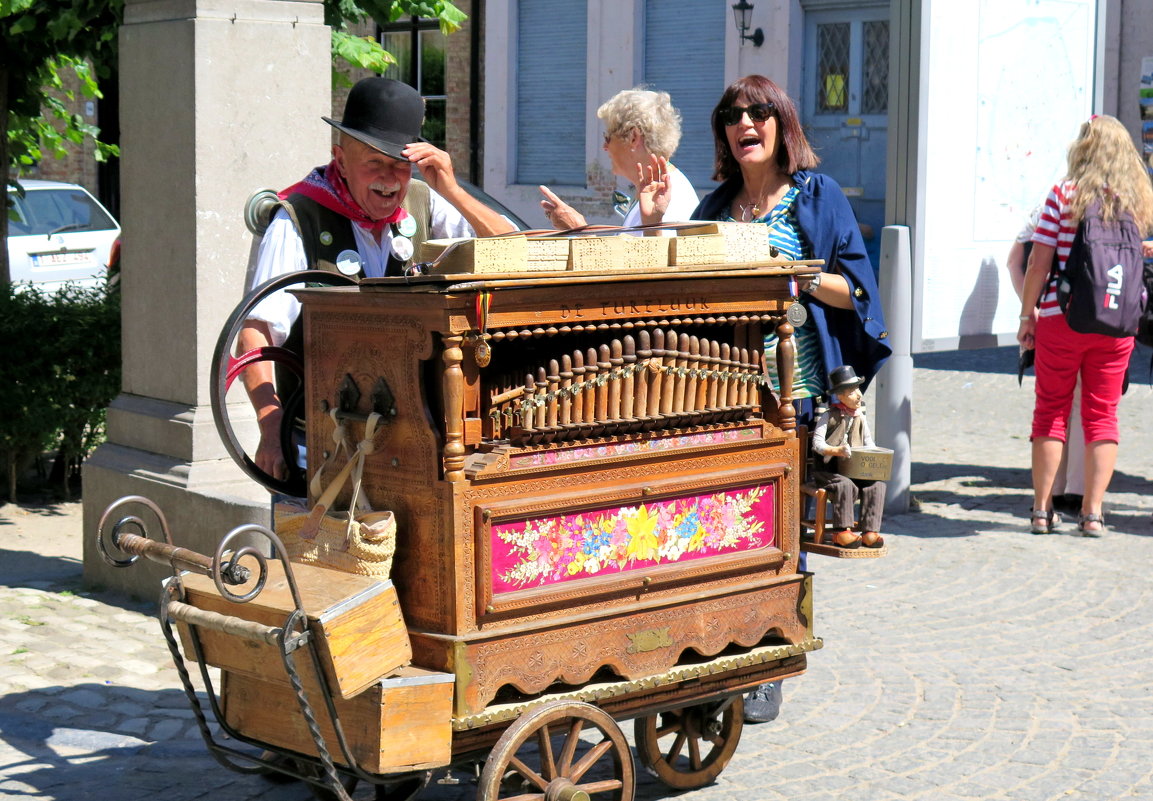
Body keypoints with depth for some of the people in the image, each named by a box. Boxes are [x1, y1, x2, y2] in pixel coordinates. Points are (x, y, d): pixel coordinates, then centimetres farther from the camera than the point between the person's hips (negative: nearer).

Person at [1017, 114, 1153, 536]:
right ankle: (1093, 512, 7)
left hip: (1061, 320, -2)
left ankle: (1041, 510, 9)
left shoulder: (1065, 193, -6)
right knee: (1102, 415, 9)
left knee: (1051, 411, 7)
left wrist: (1027, 314, 1)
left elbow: (1038, 264, -7)